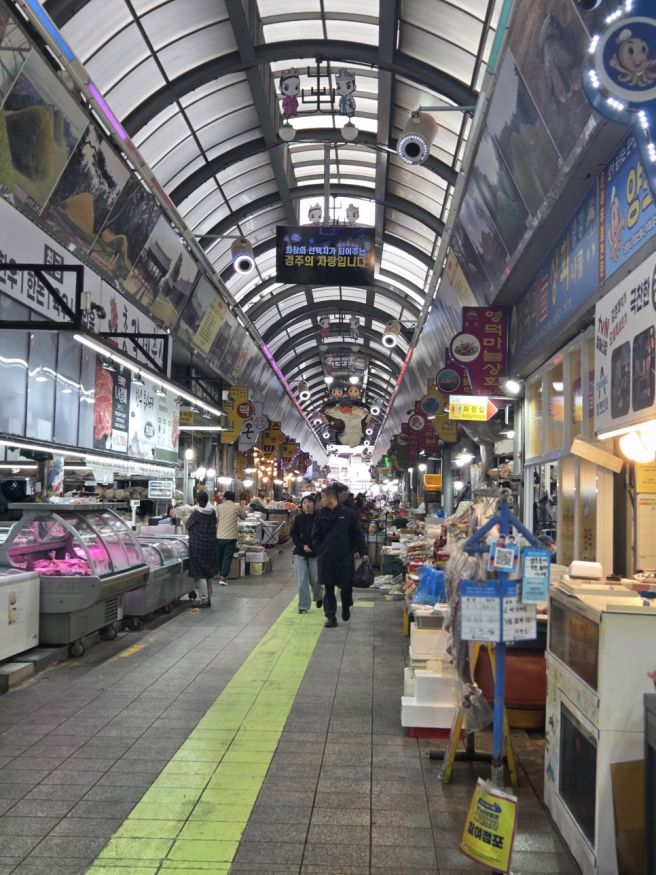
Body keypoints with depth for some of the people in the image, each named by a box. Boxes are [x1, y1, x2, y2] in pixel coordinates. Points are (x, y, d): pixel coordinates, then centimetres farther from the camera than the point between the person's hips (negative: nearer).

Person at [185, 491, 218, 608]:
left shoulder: (196, 513, -12)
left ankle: (203, 599, -2)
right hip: (211, 545, 6)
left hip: (197, 546, -6)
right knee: (208, 574, 15)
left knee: (199, 574, 0)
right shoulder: (212, 513, 1)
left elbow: (187, 526, 0)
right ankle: (208, 599, 21)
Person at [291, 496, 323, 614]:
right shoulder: (298, 518, 0)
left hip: (315, 554, -1)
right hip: (300, 553, 1)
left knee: (315, 579, 4)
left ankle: (318, 597, 36)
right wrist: (302, 546, -12)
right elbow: (293, 534, 2)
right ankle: (303, 606, 9)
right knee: (302, 580, -1)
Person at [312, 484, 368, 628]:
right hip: (326, 557, 2)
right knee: (328, 588, 3)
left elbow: (357, 534, 0)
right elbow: (315, 536, 10)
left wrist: (363, 552, -3)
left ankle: (346, 607, 31)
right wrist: (319, 551, 0)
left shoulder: (349, 514, -4)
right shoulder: (321, 515, 4)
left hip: (345, 557, -2)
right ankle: (331, 616, 11)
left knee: (346, 585, 2)